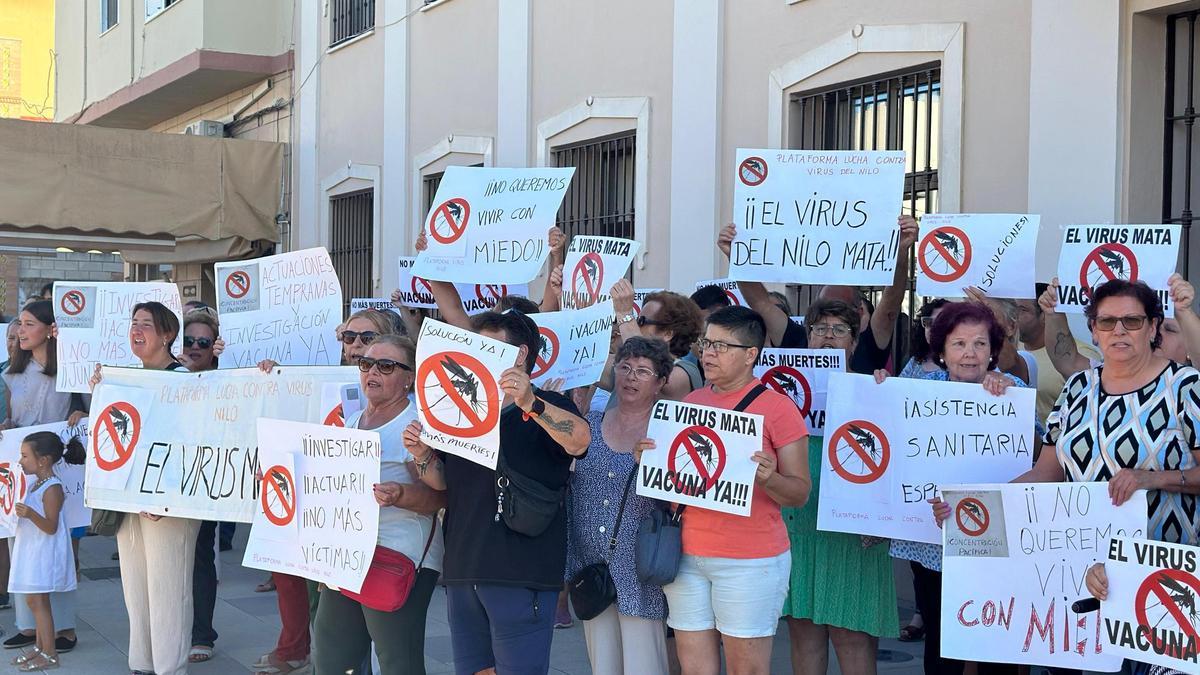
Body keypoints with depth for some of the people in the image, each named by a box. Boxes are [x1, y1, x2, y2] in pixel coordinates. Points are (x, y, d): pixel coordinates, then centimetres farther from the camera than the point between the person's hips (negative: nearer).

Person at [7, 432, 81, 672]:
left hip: (44, 553, -10)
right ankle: (40, 647, 23)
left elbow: (51, 527, -22)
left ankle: (49, 653, -3)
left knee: (37, 600, -7)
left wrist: (31, 514, -36)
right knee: (35, 600, 14)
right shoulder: (37, 484, 12)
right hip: (32, 551, 10)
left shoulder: (52, 488, -18)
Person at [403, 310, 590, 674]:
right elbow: (443, 480, 21)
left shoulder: (546, 408, -3)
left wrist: (529, 403, -37)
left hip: (520, 573, -7)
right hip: (462, 570, 7)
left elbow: (579, 440, -25)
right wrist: (422, 455, 0)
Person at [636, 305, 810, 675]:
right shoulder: (691, 401, 10)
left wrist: (770, 479, -24)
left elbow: (801, 492, -4)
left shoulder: (777, 407, -6)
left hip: (749, 561, -5)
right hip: (687, 555, 5)